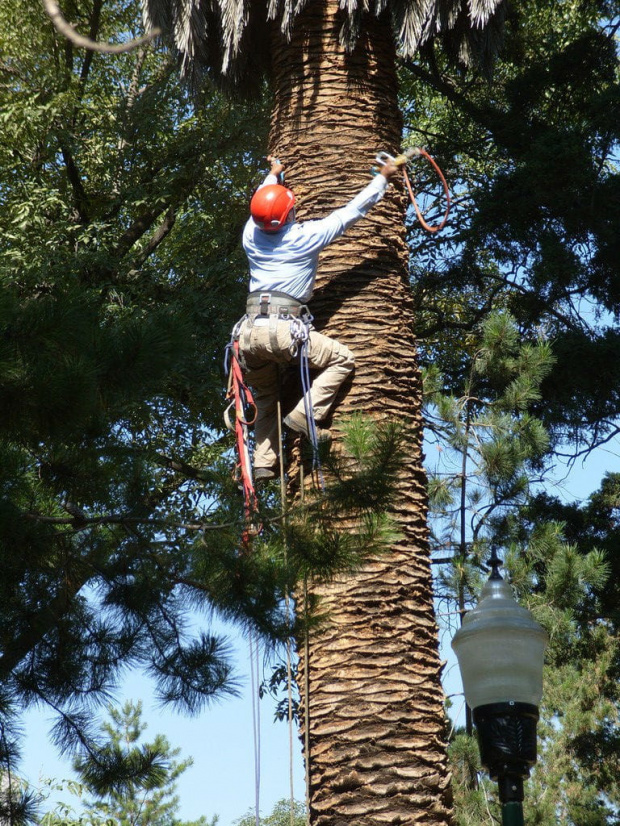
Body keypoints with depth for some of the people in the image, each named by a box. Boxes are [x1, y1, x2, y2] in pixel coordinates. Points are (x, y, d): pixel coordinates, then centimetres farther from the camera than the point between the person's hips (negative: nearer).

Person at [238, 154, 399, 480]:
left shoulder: (251, 235, 11)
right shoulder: (305, 236, -2)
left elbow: (260, 206, 36)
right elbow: (352, 210, 8)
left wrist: (273, 175, 54)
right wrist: (382, 177, 21)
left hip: (249, 332, 6)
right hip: (282, 330, -6)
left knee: (265, 398, 23)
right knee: (343, 359, 8)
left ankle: (263, 463, 13)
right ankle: (304, 414, -6)